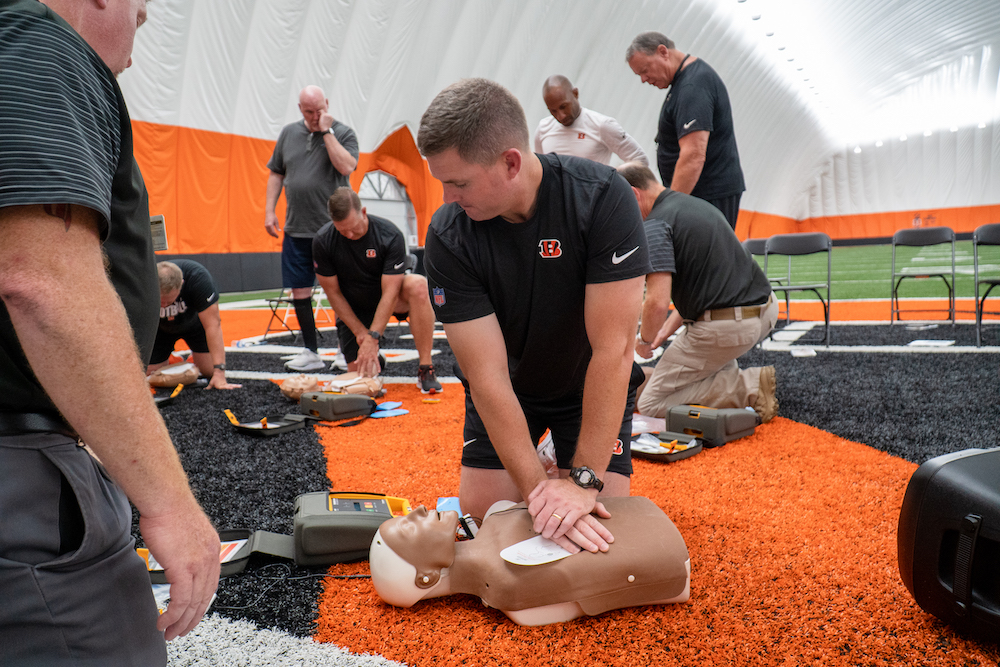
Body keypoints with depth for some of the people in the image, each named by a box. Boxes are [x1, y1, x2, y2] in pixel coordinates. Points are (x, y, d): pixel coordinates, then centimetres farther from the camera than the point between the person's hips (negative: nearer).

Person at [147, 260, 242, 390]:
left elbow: (213, 324, -38)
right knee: (148, 373, -7)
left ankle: (195, 355, 25)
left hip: (193, 322, -1)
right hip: (161, 328, 1)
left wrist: (219, 372, -42)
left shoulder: (198, 277, -39)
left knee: (209, 370, -10)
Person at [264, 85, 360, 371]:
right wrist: (269, 210, 9)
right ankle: (311, 352, 17)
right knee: (299, 290, 6)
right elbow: (276, 173, 17)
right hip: (296, 229, 4)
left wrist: (327, 131, -13)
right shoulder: (288, 133, 12)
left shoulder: (344, 133, 0)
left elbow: (346, 166, -18)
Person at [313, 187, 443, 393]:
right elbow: (333, 293, -9)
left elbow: (389, 292, -26)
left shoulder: (390, 235, -24)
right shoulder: (323, 241, -17)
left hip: (386, 301, -1)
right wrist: (360, 332, -12)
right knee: (358, 370, -10)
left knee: (418, 285, -34)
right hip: (353, 309, 2)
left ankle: (425, 368, -29)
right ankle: (374, 356, 29)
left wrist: (372, 337, -34)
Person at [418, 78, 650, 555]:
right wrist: (537, 489, -32)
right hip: (506, 390, 2)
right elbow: (488, 376, -26)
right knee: (479, 512, -4)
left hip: (592, 385, -1)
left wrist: (584, 481, -32)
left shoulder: (601, 198, -29)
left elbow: (612, 349, -31)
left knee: (600, 521, -10)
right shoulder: (448, 237, -25)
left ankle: (572, 463, 22)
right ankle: (538, 464, 25)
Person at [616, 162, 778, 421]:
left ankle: (748, 387, -5)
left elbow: (657, 303, -22)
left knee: (650, 403, 6)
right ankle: (730, 375, 22)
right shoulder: (696, 204, 17)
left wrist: (645, 339, -1)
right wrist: (666, 331, 23)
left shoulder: (656, 225, -12)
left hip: (726, 329, -9)